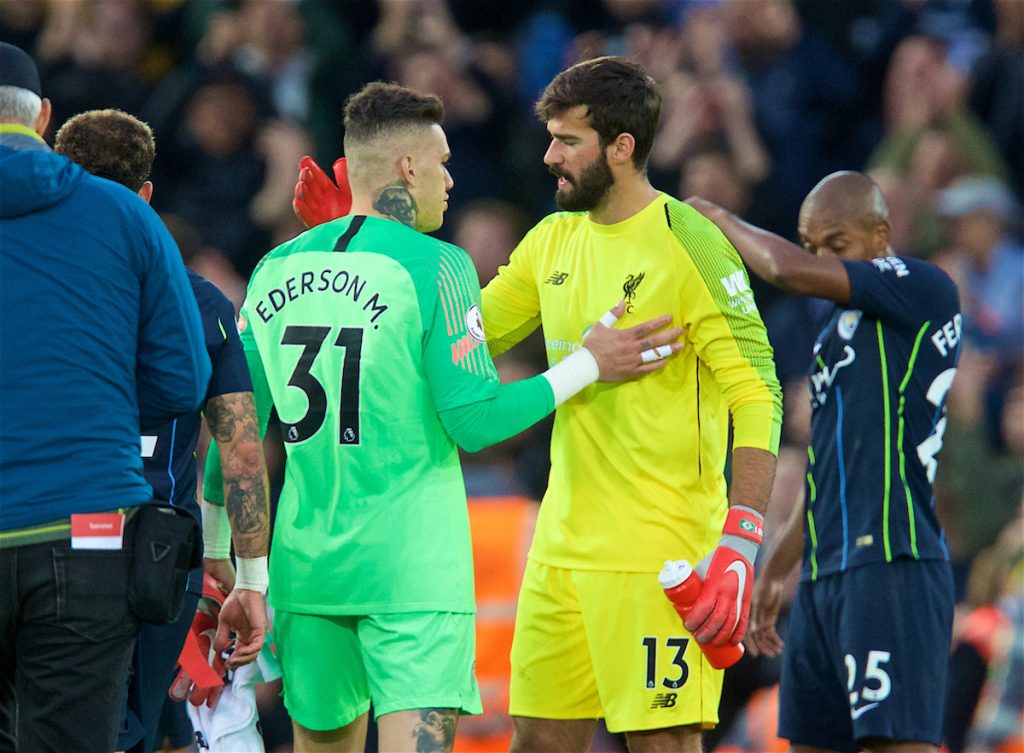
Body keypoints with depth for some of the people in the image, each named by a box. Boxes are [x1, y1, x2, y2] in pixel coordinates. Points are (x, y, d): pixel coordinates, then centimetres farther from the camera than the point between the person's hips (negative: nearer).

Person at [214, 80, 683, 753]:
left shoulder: (277, 269, 8)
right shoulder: (433, 266, -9)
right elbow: (475, 420, -12)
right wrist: (589, 365, -3)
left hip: (306, 563, 6)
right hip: (412, 568, -6)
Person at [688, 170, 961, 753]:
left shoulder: (926, 290, -5)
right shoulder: (839, 332, 23)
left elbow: (792, 272, -16)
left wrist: (721, 219, 2)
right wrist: (774, 571, 32)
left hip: (892, 567, -9)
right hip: (826, 574, 9)